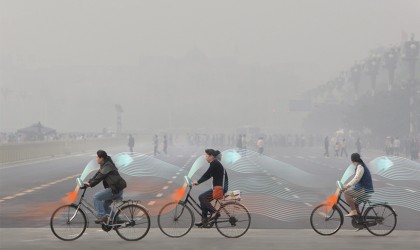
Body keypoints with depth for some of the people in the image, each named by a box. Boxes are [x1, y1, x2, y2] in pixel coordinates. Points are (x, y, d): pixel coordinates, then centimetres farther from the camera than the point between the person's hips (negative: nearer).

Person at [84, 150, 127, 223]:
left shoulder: (107, 166, -17)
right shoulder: (104, 165, 15)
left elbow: (99, 177, -22)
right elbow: (97, 174, 15)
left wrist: (90, 184, -18)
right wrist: (89, 182, 6)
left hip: (115, 189, -11)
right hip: (114, 188, 11)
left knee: (96, 197, -15)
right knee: (105, 205, 18)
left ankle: (102, 216, -14)